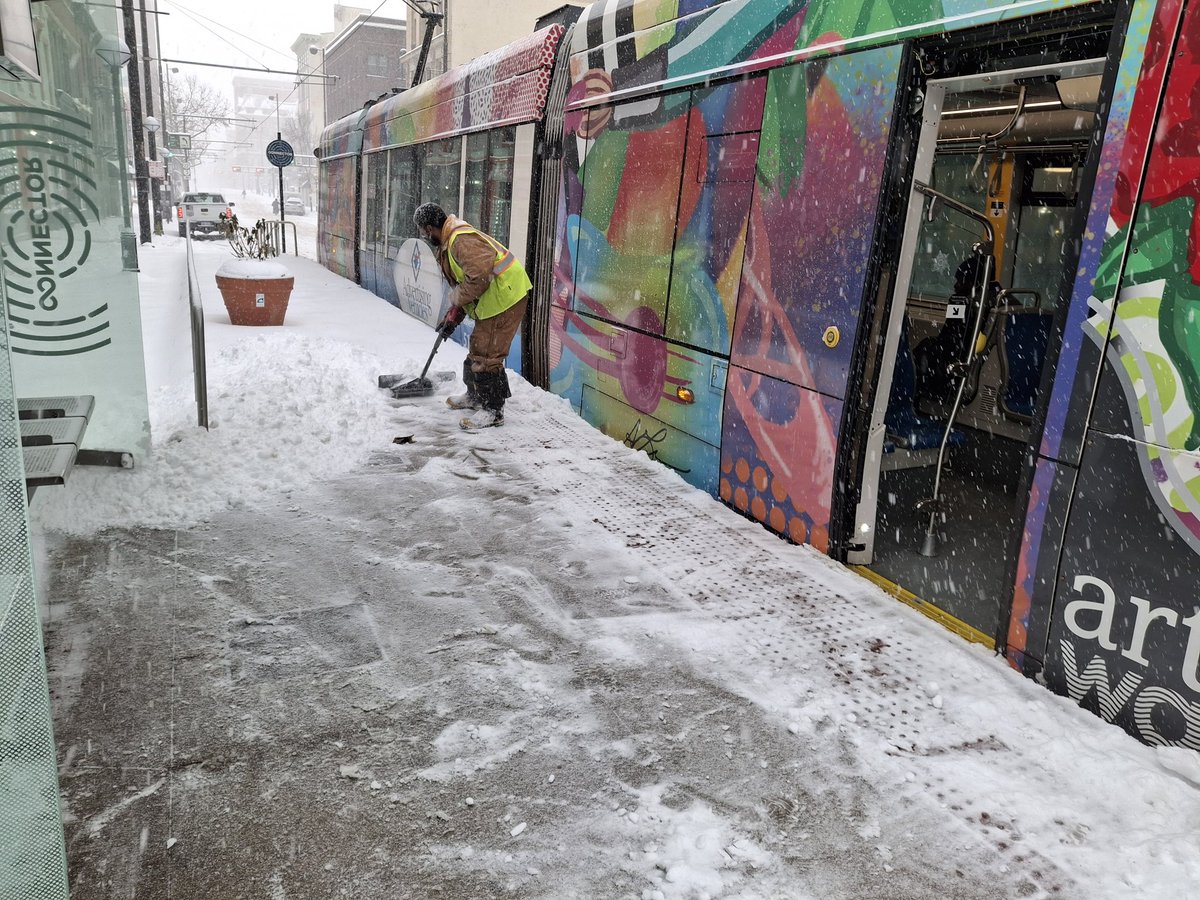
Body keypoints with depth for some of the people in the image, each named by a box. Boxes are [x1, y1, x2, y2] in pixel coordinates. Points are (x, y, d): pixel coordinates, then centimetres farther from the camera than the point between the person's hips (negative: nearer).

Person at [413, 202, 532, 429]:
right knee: (477, 346, 22)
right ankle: (475, 395, 38)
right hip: (492, 300, 11)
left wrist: (456, 301, -15)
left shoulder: (462, 240, -21)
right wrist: (453, 316, 14)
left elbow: (479, 277, -30)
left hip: (505, 297, -11)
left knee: (487, 353, -9)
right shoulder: (448, 243, 16)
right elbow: (462, 283, 21)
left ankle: (493, 410, -2)